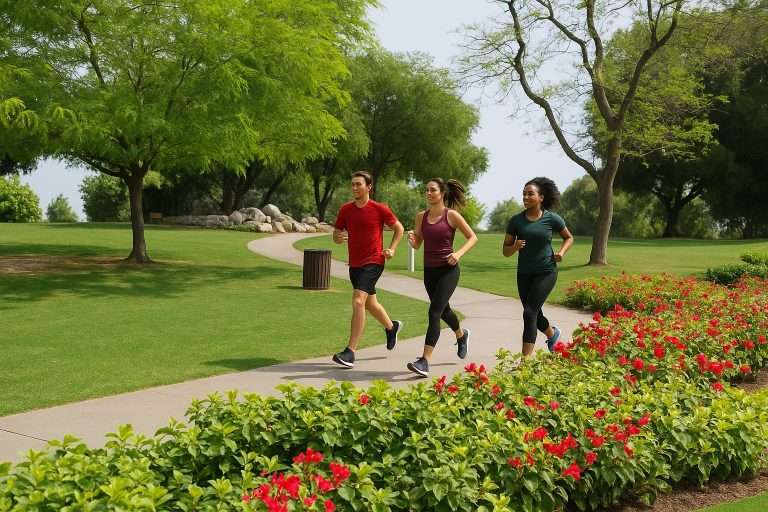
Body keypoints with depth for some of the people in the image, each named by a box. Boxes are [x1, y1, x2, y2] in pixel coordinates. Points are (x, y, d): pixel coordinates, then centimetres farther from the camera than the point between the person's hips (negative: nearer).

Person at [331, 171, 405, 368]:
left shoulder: (380, 209, -7)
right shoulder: (345, 209, 3)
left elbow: (399, 228, 6)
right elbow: (336, 235, 10)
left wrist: (391, 249, -5)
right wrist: (338, 237, -14)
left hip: (373, 263, -6)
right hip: (354, 264, 6)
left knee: (358, 301, -20)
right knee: (370, 304, 20)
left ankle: (350, 352, -19)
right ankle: (391, 327, 50)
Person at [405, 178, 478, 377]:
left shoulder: (452, 215, -7)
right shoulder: (421, 216, 5)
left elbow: (472, 237, -1)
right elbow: (417, 244, 11)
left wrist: (459, 253, -17)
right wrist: (411, 239, -12)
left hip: (448, 270, -6)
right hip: (429, 270, 6)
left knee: (434, 312, -16)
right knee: (444, 310, 22)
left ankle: (424, 362, -19)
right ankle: (462, 335, 54)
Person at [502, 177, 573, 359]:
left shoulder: (552, 219, -7)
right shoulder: (516, 220, -3)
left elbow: (569, 238, 11)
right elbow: (505, 251, 2)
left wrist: (561, 252, -7)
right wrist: (515, 247, -20)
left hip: (546, 272, -4)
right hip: (524, 274, 4)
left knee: (529, 312, -16)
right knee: (534, 314, 16)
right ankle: (552, 334, 51)